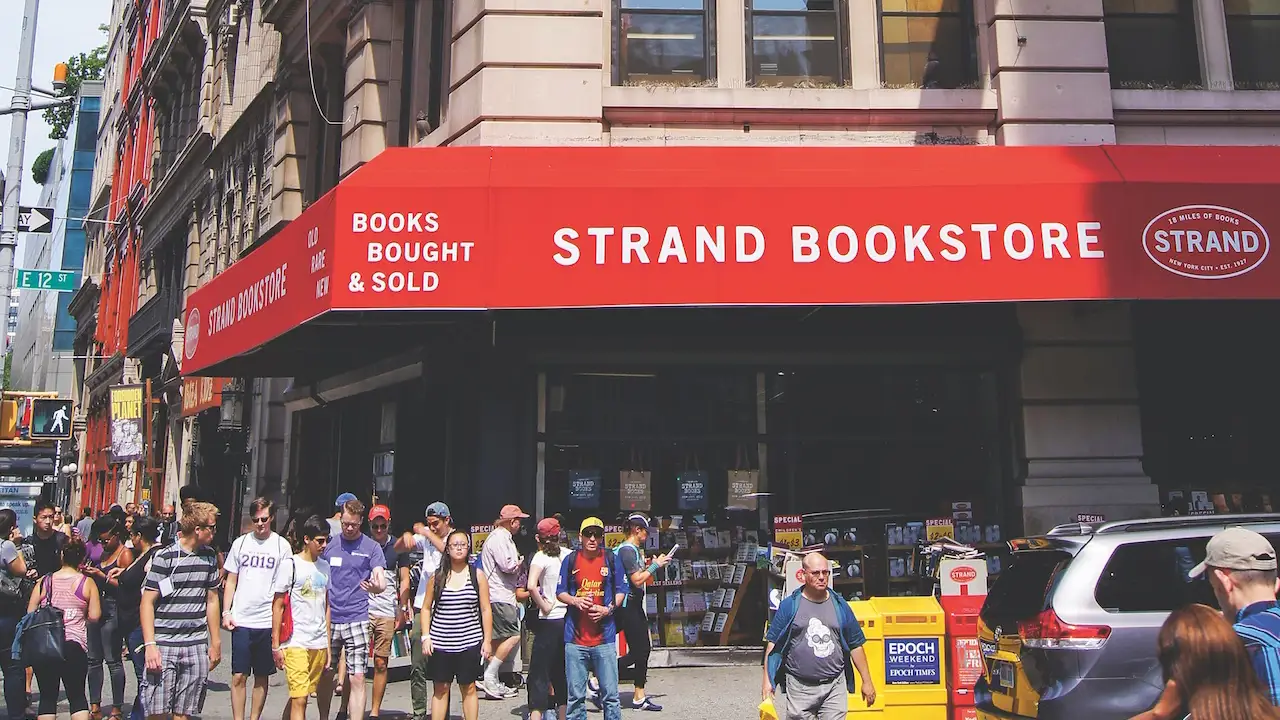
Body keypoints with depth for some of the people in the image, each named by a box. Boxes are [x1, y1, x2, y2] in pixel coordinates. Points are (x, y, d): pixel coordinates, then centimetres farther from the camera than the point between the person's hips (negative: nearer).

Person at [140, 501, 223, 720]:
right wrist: (150, 645, -13)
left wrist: (216, 642, 16)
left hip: (197, 647, 4)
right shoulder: (164, 557, -6)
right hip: (164, 645, -4)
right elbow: (147, 603, -6)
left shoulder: (209, 556, 11)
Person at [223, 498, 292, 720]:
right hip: (241, 620, 1)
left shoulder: (282, 546, 1)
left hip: (268, 620, -1)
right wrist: (226, 612, 4)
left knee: (262, 677, 8)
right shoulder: (240, 543, 6)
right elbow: (231, 581, 12)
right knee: (238, 676, 0)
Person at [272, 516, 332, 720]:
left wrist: (328, 644, 14)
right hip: (296, 643, -5)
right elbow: (278, 606, -2)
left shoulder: (324, 566, 13)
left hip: (319, 644, 5)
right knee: (299, 698, -9)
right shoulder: (291, 565, -3)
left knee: (299, 695, 7)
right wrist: (276, 644, -5)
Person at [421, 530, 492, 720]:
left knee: (469, 688, 5)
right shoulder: (437, 576, 4)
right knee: (440, 689, 6)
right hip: (440, 643, 1)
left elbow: (486, 610, 3)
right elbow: (426, 608, 9)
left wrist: (487, 640, -1)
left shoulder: (477, 576, 2)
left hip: (470, 643, -1)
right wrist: (425, 637, -1)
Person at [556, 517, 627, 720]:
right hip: (575, 637, 1)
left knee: (610, 694, 1)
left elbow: (621, 590, 8)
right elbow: (560, 592, 12)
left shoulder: (611, 559, 5)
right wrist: (575, 600, -8)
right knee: (575, 696, 6)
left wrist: (608, 609, -8)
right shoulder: (570, 560, 7)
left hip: (604, 636, -1)